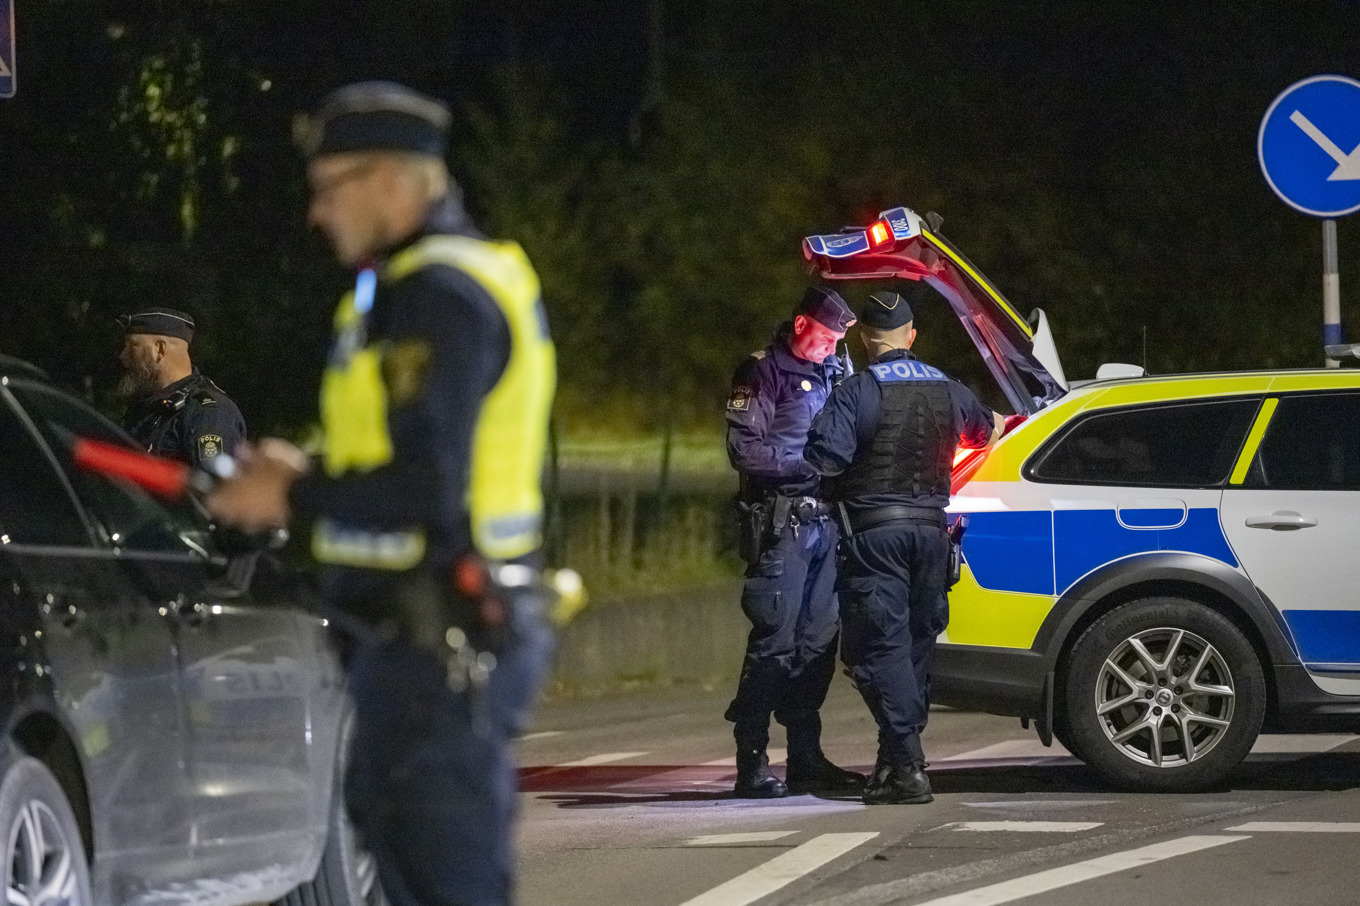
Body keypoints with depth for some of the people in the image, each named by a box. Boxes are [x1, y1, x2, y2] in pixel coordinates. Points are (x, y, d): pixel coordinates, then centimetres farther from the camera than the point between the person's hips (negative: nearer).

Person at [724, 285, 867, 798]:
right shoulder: (764, 373, -3)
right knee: (776, 640, -10)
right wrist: (808, 463, -16)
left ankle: (806, 759, 12)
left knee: (819, 639, 7)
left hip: (824, 519, 7)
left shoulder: (831, 372, 20)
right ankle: (751, 762, -9)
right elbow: (745, 450, -11)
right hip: (781, 520, -7)